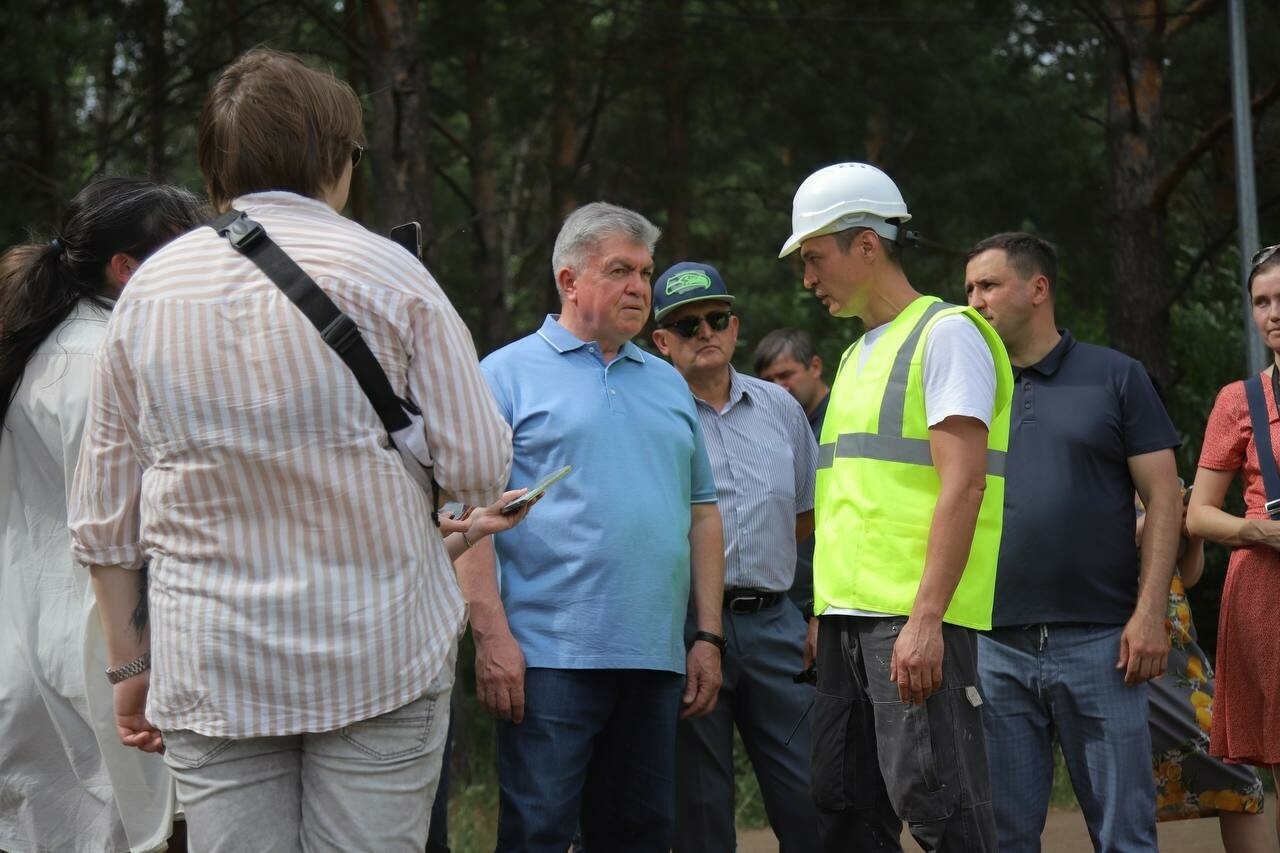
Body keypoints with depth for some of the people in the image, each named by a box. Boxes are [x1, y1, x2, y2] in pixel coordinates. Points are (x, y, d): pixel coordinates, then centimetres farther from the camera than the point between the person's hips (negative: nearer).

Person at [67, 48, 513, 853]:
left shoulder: (147, 289, 6)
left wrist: (129, 663, 16)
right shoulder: (386, 273, -4)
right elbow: (481, 467, -6)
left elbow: (104, 514, 9)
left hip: (209, 666, 3)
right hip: (379, 651, -3)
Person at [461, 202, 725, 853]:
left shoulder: (668, 384, 20)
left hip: (656, 661, 6)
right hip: (548, 655, -6)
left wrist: (708, 636, 12)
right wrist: (492, 635, -15)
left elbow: (702, 513, 21)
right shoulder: (510, 374, 1)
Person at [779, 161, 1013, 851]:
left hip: (916, 616, -9)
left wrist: (925, 618, -22)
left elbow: (963, 484, -15)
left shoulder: (947, 334, -5)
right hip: (848, 614, 9)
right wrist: (826, 616, 17)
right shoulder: (858, 356, 22)